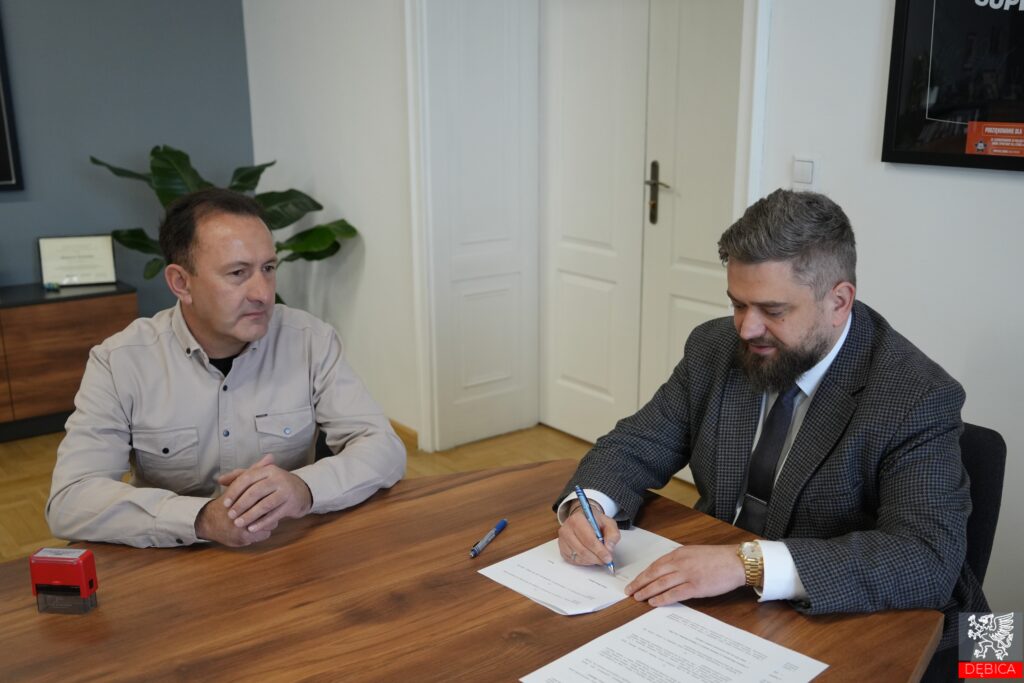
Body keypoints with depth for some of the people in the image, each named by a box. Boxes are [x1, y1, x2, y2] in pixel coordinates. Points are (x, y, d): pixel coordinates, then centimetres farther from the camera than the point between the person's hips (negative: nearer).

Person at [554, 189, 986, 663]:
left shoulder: (918, 399, -19)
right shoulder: (714, 348, -4)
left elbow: (930, 560, -28)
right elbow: (636, 446, 2)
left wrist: (750, 562, -38)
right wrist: (587, 503, -21)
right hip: (715, 605, 3)